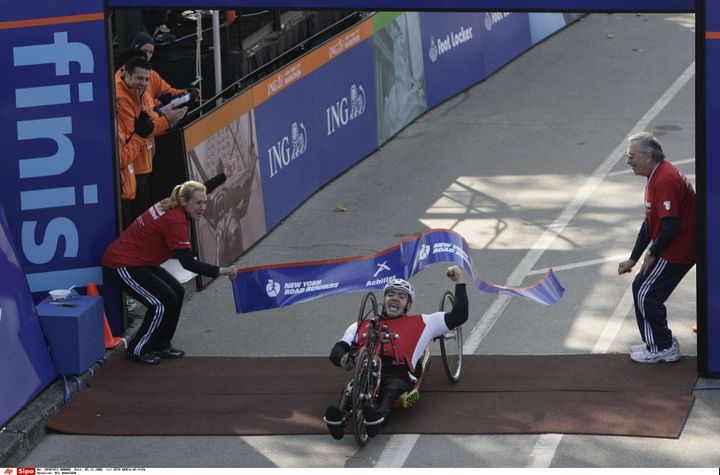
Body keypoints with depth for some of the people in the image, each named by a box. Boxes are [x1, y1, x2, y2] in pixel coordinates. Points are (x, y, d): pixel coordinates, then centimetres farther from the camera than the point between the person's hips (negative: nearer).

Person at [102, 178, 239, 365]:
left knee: (177, 293, 9)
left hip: (139, 261, 10)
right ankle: (137, 351, 5)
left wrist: (225, 175, 29)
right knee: (163, 302, -11)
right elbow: (188, 263, -31)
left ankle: (161, 346, 21)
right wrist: (221, 271, -36)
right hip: (122, 265, -10)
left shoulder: (172, 206, 0)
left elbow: (201, 189, 23)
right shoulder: (176, 221, -27)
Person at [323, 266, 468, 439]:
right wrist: (343, 358, -5)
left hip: (400, 376, -1)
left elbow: (459, 316, 28)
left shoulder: (422, 324, 31)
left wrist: (459, 282, 27)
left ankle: (378, 417, -71)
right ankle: (339, 419, -66)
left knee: (391, 389, -40)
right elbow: (337, 351, 21)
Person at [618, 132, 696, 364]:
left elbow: (670, 226, -27)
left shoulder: (666, 181, -23)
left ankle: (664, 348, 6)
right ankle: (656, 343, 23)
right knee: (641, 286, 16)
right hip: (683, 248, 10)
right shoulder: (657, 177, 12)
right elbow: (650, 223, 17)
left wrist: (652, 255, -13)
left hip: (676, 252, -10)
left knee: (647, 294, -5)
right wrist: (633, 259, 17)